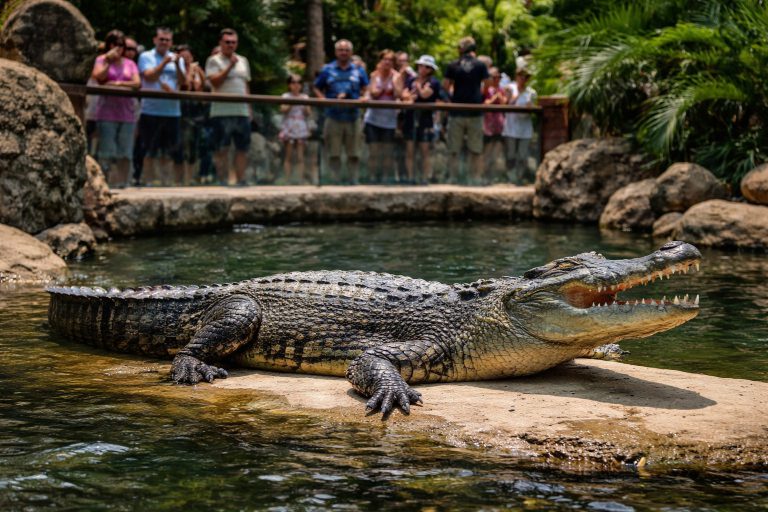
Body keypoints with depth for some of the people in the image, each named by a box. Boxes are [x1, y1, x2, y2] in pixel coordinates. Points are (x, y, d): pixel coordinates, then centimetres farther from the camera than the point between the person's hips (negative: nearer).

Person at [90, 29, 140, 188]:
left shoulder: (130, 63, 16)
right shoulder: (102, 60, 9)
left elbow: (137, 83, 3)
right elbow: (98, 76, -9)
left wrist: (119, 83, -10)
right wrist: (108, 59, -8)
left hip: (127, 113, 3)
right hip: (107, 113, -3)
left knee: (125, 153, 1)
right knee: (107, 152, -8)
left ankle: (121, 182, 6)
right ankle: (105, 183, -7)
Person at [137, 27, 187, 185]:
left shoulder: (176, 58, 14)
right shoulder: (146, 57, 4)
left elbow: (183, 82, 2)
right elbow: (149, 77, -11)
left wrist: (177, 64, -13)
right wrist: (164, 63, -17)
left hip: (173, 111, 3)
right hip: (151, 111, -3)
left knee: (167, 151, 6)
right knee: (150, 152, -1)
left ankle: (166, 180, 12)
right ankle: (150, 180, 3)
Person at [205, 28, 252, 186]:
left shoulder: (243, 61, 18)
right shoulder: (214, 61, 1)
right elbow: (215, 82, -12)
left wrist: (249, 109, 14)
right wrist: (230, 66, -16)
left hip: (242, 112, 5)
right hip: (222, 112, -5)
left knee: (242, 148, 4)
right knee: (222, 149, -1)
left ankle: (240, 180, 10)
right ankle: (223, 181, 3)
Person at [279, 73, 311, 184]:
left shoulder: (304, 97, 11)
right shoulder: (286, 96, 5)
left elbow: (308, 113, 6)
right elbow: (283, 109, -8)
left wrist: (304, 105, -10)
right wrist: (291, 103, -15)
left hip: (301, 129, 2)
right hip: (289, 128, -2)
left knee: (300, 157, -3)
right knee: (289, 157, -1)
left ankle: (300, 178, -4)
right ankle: (288, 179, 0)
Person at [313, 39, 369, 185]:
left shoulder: (358, 70, 11)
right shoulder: (327, 70, 6)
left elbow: (366, 89, 17)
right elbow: (317, 89, 9)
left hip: (353, 117, 1)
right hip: (333, 117, -1)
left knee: (354, 153, 5)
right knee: (334, 153, 1)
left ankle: (353, 180, 14)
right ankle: (335, 181, 8)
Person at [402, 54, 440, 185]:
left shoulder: (433, 82, 0)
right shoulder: (410, 79, 11)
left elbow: (424, 94, -14)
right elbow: (404, 94, 1)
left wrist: (417, 83, -3)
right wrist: (408, 96, -21)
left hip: (425, 119, -3)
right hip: (410, 118, 3)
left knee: (425, 150, -1)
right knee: (409, 150, 0)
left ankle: (426, 178, 2)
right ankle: (410, 178, 3)